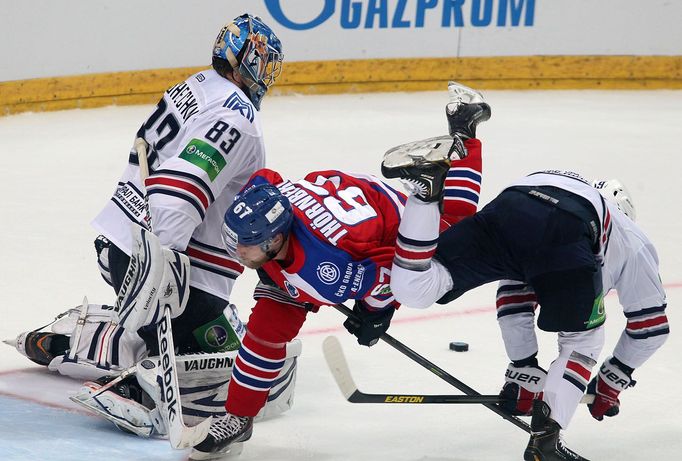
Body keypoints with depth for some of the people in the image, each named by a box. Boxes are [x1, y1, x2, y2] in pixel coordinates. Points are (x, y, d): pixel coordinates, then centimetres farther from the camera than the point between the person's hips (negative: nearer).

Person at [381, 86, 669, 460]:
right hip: (566, 239, -3)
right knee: (582, 340, 19)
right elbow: (650, 325, 39)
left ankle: (429, 185, -13)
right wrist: (611, 381, 50)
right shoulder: (634, 244, 40)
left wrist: (524, 371, 47)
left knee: (414, 289, 4)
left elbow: (515, 301, 45)